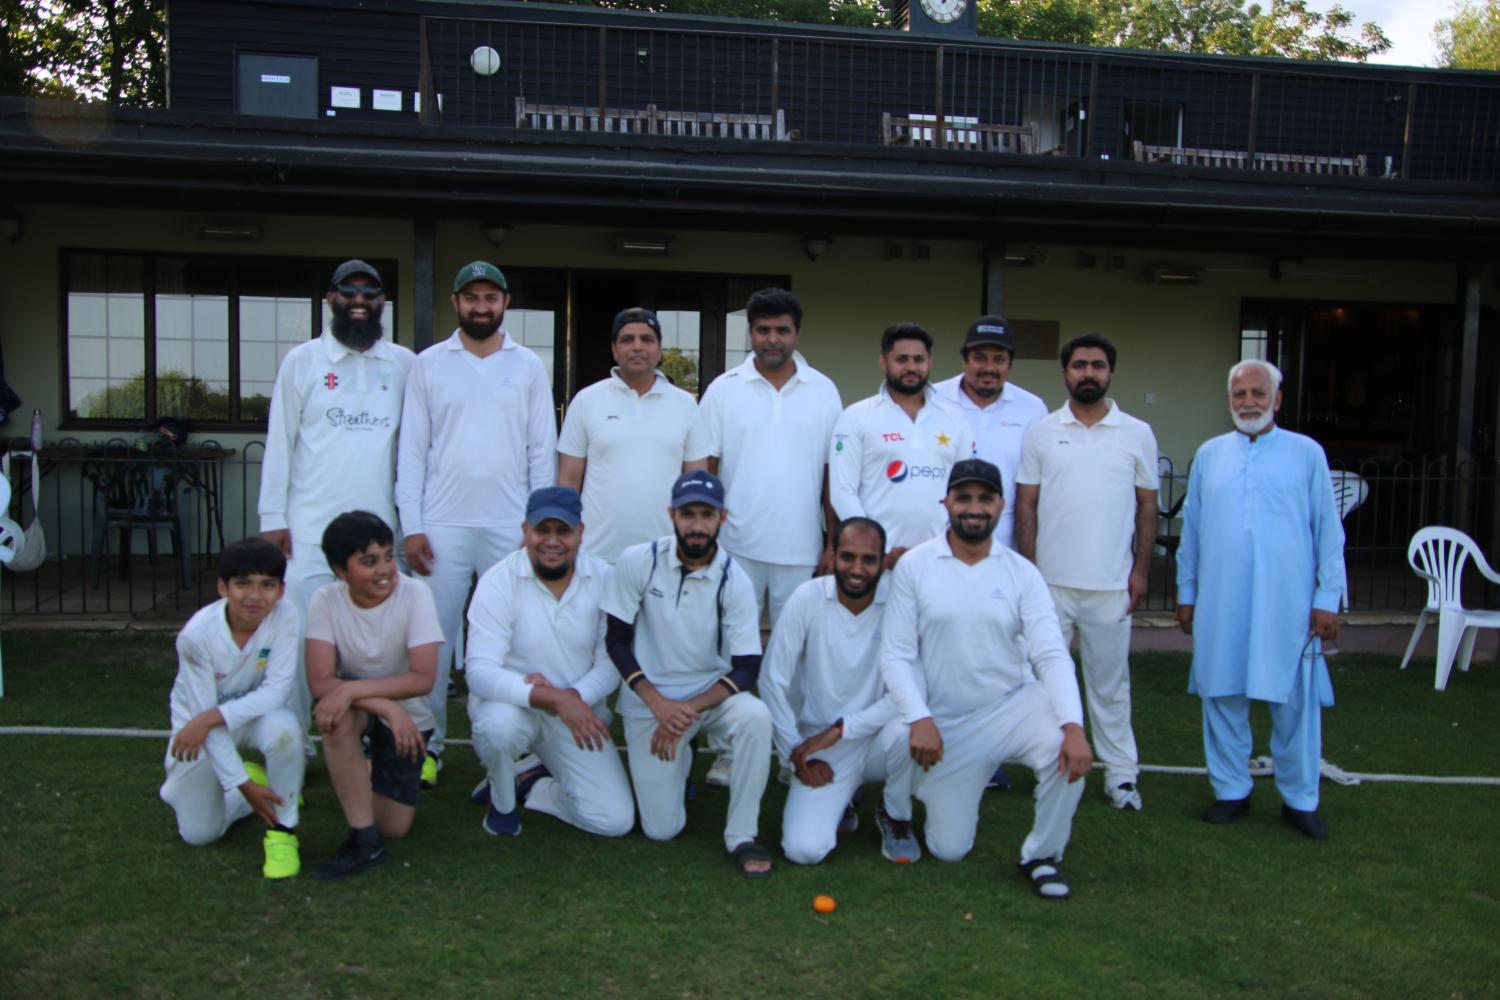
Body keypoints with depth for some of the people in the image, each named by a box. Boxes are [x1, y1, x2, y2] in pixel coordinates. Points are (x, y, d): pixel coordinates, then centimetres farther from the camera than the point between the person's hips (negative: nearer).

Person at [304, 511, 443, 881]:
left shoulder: (414, 594, -22)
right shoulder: (326, 601, -17)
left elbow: (423, 678, -28)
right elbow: (320, 682, -24)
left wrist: (352, 689, -38)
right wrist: (388, 707, -34)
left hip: (407, 719, 0)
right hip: (358, 711, 0)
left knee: (396, 826, -3)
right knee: (337, 715, -36)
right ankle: (364, 840, -20)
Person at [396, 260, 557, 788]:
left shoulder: (529, 367, 7)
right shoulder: (429, 364, 6)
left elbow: (543, 450, 6)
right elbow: (412, 448, 3)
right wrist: (411, 525, -4)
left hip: (511, 526, 0)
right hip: (443, 525, 0)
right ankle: (428, 744, 16)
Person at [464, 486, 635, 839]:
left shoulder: (603, 580, -9)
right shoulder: (498, 582, -17)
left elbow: (611, 661, -7)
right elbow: (480, 671, -24)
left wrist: (574, 696, -27)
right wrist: (554, 698, -36)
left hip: (578, 711, 2)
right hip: (512, 703, -2)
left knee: (615, 820, -10)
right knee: (499, 724, -39)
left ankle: (531, 786, 17)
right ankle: (501, 799, -4)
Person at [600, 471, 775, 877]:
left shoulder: (734, 580, -13)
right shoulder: (637, 561, -12)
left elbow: (746, 668, -13)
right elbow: (617, 641, -7)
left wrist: (689, 710, -25)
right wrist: (658, 703, -19)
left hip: (711, 691, 0)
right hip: (649, 699, 0)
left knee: (756, 718, -33)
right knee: (662, 828, -5)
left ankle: (740, 837, -16)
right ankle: (677, 761, 29)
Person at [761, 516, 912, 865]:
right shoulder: (808, 598, -12)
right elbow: (773, 681, -7)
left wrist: (841, 729, -21)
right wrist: (796, 751, -10)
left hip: (877, 739, 0)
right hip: (822, 748, 0)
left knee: (908, 727, -34)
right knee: (804, 849, -20)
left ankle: (895, 815, 0)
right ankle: (840, 801, 17)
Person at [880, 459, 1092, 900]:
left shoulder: (1021, 573, -3)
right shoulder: (913, 566, -7)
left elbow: (1051, 655, -11)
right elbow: (895, 655, -8)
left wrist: (1074, 726, -26)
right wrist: (919, 719, -21)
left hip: (1014, 705, 1)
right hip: (947, 724, -1)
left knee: (1067, 753, -31)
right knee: (948, 849, 4)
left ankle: (1042, 856, -4)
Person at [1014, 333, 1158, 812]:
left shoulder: (1137, 434, 4)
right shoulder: (1040, 432, 3)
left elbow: (1147, 505, 7)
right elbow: (1025, 504, 3)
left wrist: (1141, 569, 0)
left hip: (1111, 585, 0)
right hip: (1050, 582, 0)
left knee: (1110, 682, 9)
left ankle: (1121, 773, 20)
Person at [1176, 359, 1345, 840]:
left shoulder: (1306, 453, 4)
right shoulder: (1209, 455, 10)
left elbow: (1329, 531, 4)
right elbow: (1191, 530, 13)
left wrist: (1328, 598, -1)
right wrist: (1186, 593, 12)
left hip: (1288, 604, -2)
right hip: (1221, 603, 2)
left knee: (1295, 703, 3)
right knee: (1223, 698, 8)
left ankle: (1300, 799, 17)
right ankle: (1231, 791, 21)